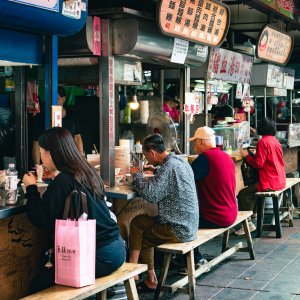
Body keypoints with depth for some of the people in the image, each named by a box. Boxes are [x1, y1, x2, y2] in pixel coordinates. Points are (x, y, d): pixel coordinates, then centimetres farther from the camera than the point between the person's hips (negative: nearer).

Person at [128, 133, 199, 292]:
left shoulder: (169, 167, -22)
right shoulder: (180, 161, 8)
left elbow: (151, 194, -29)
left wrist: (137, 176, -13)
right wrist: (156, 170, 15)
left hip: (178, 230, -9)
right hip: (188, 225, 9)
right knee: (138, 221, 16)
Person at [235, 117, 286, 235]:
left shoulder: (263, 142, -15)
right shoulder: (275, 141, 11)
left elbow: (258, 164, -17)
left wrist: (247, 156, -4)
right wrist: (252, 155, 18)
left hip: (270, 183, -10)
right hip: (280, 180, 10)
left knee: (243, 194, -9)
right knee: (251, 190, 25)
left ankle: (247, 224, -7)